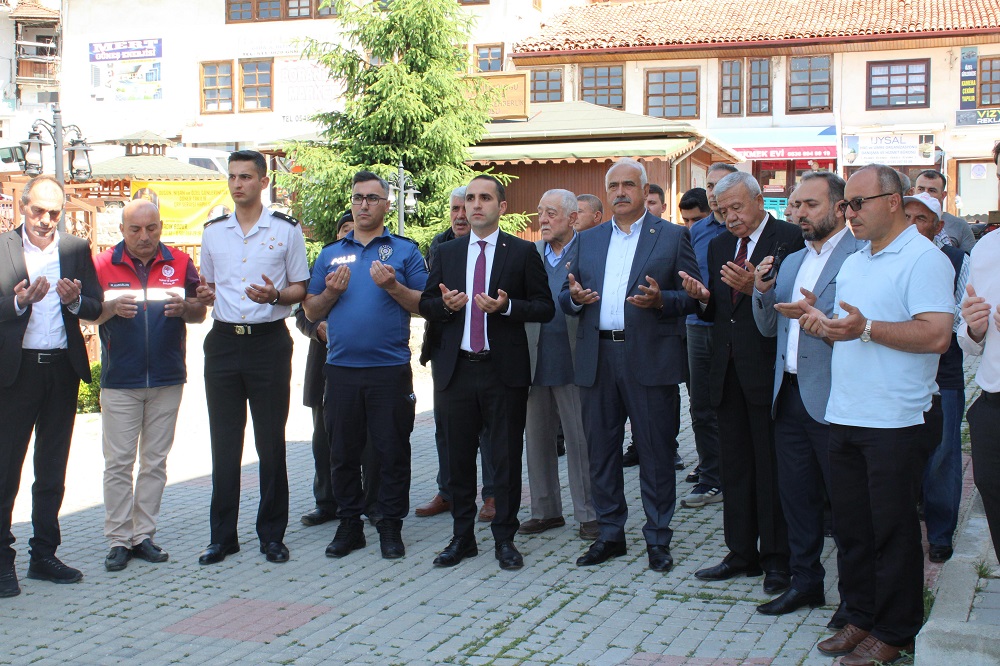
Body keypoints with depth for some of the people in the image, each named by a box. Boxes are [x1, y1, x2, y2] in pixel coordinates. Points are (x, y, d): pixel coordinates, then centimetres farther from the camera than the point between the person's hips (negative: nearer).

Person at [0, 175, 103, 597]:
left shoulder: (77, 249, 8)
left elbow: (96, 308, 4)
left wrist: (75, 299, -16)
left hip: (63, 368, 3)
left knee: (53, 470, 10)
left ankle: (44, 555, 20)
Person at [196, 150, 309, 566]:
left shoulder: (286, 230, 3)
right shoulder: (213, 231, 13)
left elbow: (300, 289, 5)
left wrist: (275, 295, -15)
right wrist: (204, 295, -3)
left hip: (269, 341, -3)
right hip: (224, 341, 3)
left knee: (271, 442, 2)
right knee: (224, 442, 6)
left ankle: (272, 534, 12)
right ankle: (223, 535, 14)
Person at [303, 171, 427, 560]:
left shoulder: (405, 251, 6)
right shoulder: (330, 254, 15)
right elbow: (311, 311, 13)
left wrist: (393, 286, -14)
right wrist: (331, 292, -5)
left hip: (390, 370, -3)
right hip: (341, 368, 3)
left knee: (392, 451, 1)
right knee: (343, 451, 8)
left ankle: (391, 526, 12)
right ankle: (349, 525, 19)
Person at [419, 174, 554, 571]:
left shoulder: (523, 253, 1)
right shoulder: (445, 253, 12)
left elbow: (545, 308, -1)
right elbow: (425, 304, 13)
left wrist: (507, 306, -18)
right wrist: (445, 304, -9)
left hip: (504, 370, -3)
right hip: (456, 370, 3)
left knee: (507, 458, 3)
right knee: (458, 457, 9)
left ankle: (505, 538, 15)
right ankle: (462, 537, 21)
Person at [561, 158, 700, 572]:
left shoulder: (672, 237, 4)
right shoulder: (587, 241, 16)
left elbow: (693, 297, -1)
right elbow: (566, 297, 16)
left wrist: (660, 300, -19)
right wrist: (574, 297, -6)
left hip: (650, 359, -4)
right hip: (597, 359, 4)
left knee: (656, 452, 2)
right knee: (601, 450, 9)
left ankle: (658, 538, 13)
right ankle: (610, 534, 21)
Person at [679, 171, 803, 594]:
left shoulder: (789, 238, -6)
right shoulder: (719, 246, 15)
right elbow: (717, 312, 15)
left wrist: (754, 289, -28)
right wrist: (703, 298, -6)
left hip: (768, 368, -7)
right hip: (729, 368, 7)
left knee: (772, 468, 2)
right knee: (734, 467, 12)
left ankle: (777, 559, 12)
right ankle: (741, 554, 23)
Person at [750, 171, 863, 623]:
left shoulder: (860, 256, -8)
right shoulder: (791, 261, 17)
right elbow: (769, 328, 16)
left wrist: (816, 314, -28)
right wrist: (763, 290, -1)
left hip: (832, 398, -7)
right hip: (790, 395, 8)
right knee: (797, 495, 14)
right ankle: (805, 581, 26)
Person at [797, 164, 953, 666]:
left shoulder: (923, 259, -10)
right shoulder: (853, 264, 17)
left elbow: (936, 335, -21)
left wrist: (866, 328, -25)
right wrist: (823, 326, 4)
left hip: (896, 421, -8)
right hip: (845, 417, 8)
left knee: (892, 529, 1)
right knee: (851, 526, 13)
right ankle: (861, 618, 25)